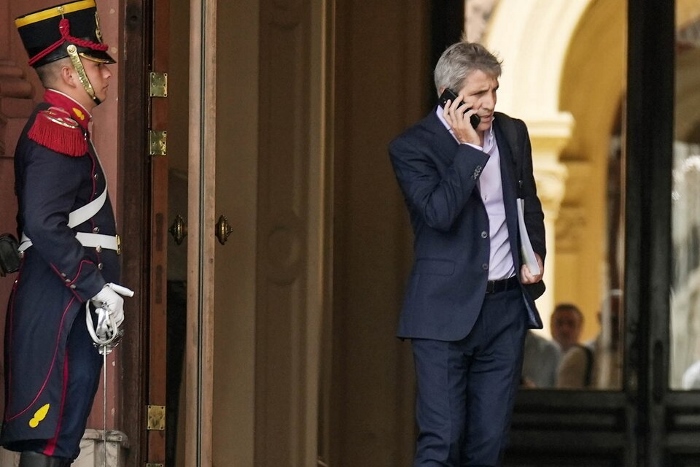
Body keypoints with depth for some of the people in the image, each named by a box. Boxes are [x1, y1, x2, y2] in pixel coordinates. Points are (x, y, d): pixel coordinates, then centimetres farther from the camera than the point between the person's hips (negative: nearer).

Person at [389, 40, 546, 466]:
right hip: (447, 311, -5)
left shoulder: (513, 133, 10)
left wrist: (536, 255, 7)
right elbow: (440, 213, -22)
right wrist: (469, 148, -18)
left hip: (506, 306, 5)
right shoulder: (412, 147, -7)